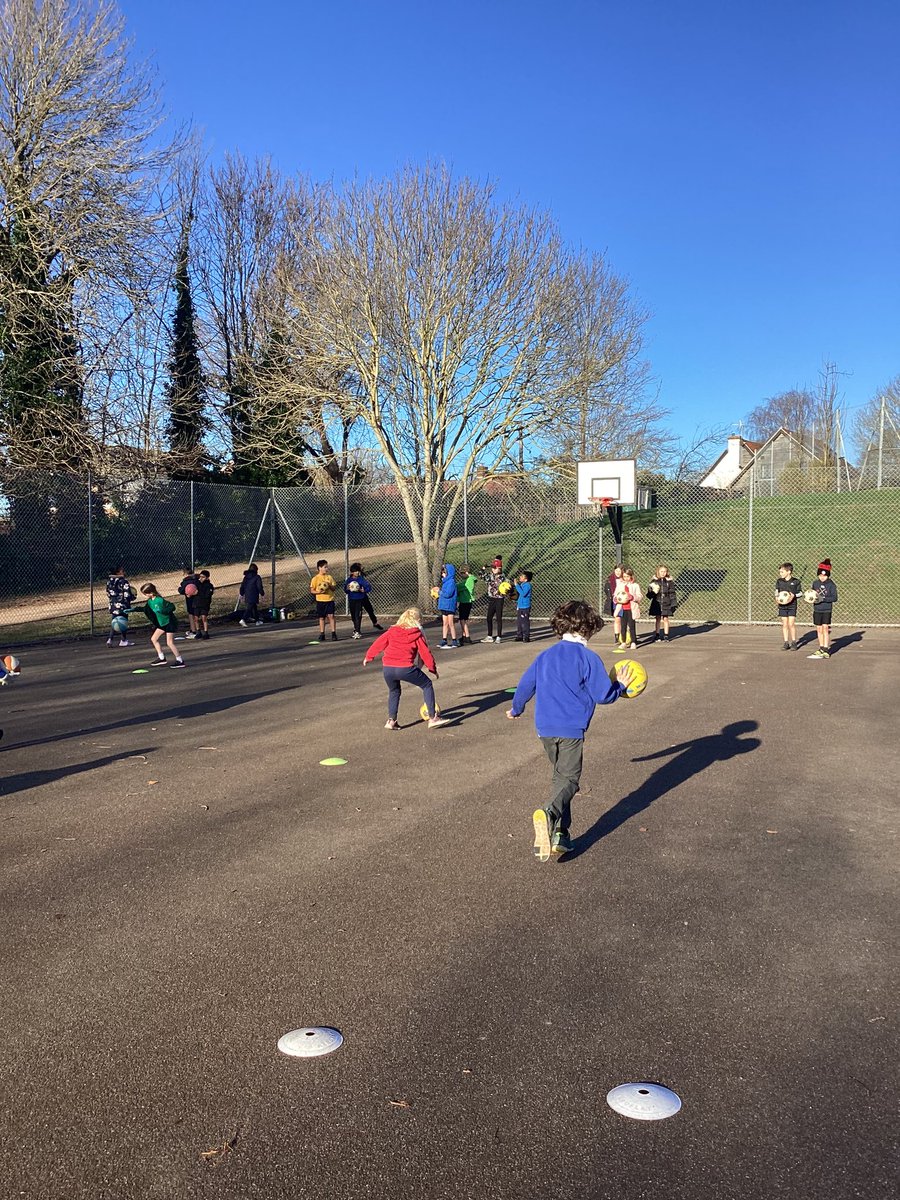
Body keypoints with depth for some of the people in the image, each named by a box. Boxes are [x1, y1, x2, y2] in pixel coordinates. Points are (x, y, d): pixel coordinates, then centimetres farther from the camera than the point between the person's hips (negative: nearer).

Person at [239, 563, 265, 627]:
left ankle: (257, 620, 29)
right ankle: (243, 620, -26)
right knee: (249, 609, -12)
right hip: (254, 596, -7)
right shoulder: (256, 577, -8)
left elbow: (242, 586, 14)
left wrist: (242, 594, 24)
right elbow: (259, 587, -10)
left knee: (255, 608, 20)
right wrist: (262, 594, 2)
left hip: (247, 596, 7)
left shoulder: (246, 577, 10)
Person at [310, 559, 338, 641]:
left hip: (330, 600, 1)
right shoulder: (315, 578, -2)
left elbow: (334, 588, 10)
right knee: (321, 618, 6)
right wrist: (319, 592, -18)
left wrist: (330, 586, -10)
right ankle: (322, 634, 15)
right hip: (320, 601, -1)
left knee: (331, 616, -6)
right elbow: (312, 590, -1)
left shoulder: (329, 577, 7)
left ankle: (334, 633, -4)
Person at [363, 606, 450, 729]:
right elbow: (426, 653, 9)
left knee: (394, 691, 30)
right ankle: (433, 718, 11)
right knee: (427, 685, 14)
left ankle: (391, 720, 20)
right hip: (405, 668, -4)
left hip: (387, 668, 4)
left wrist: (368, 657, 34)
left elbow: (378, 644, 21)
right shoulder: (417, 635, 8)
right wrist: (433, 669, 19)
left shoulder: (391, 631, 18)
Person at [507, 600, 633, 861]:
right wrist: (621, 685, 13)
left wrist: (516, 709, 33)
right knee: (569, 780, 0)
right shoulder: (588, 658, -7)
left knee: (559, 776, 19)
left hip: (545, 729, 6)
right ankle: (549, 814, -30)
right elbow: (603, 695, -7)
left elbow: (525, 685, 15)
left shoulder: (545, 656, 10)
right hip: (571, 729, -5)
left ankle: (559, 833, 13)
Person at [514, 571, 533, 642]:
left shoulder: (527, 585, -13)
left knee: (525, 622, -6)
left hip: (525, 607, -9)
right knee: (518, 622, 13)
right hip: (519, 606, 9)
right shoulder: (521, 584, 12)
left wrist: (517, 585, -24)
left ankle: (526, 637, 0)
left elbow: (523, 593, -27)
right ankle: (519, 636, 21)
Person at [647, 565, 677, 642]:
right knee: (658, 619, 7)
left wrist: (673, 604, -3)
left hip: (666, 603, 0)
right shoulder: (654, 580, 0)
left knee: (665, 619, 4)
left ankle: (666, 636, 12)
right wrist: (652, 591, -19)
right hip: (657, 602, 0)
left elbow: (672, 593, 1)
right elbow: (649, 590, 4)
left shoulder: (669, 581, 0)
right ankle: (657, 635, 15)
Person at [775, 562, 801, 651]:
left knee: (791, 624, -5)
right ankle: (786, 643, 12)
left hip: (792, 605, -3)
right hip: (782, 605, 3)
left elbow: (800, 592, 3)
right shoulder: (779, 581, 5)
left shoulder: (796, 581, -3)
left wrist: (794, 595, -16)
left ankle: (794, 642, 8)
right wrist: (777, 597, -9)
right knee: (784, 624, 5)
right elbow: (776, 591, 11)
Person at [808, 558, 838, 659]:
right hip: (817, 610, 5)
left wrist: (823, 599, -22)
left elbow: (834, 598, -12)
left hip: (827, 610, -4)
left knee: (825, 628, -10)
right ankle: (821, 649, 21)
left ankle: (826, 650, -7)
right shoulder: (815, 583, 6)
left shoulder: (831, 585, -8)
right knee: (819, 629, 9)